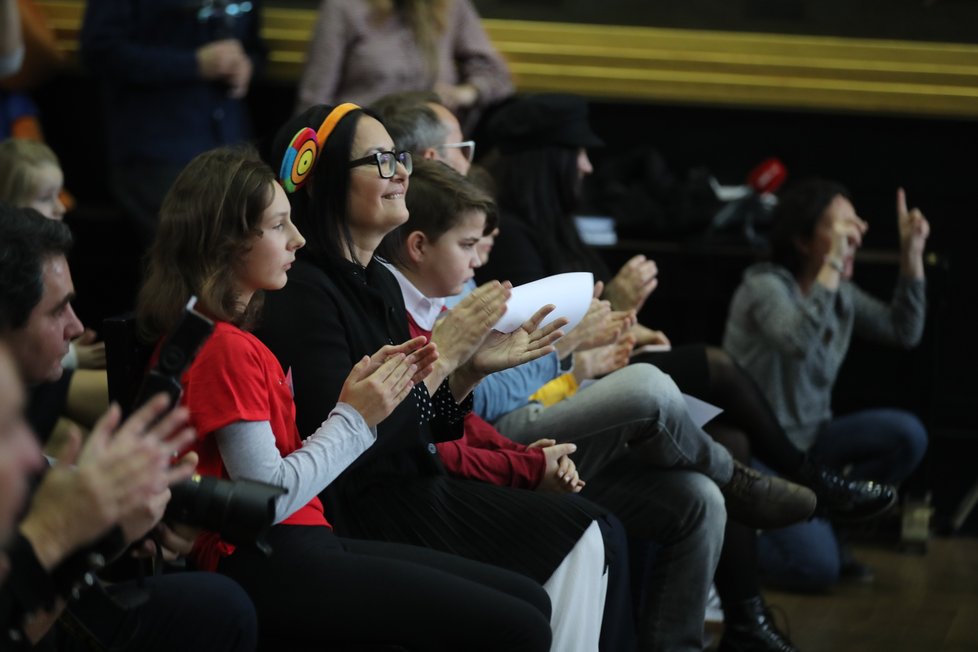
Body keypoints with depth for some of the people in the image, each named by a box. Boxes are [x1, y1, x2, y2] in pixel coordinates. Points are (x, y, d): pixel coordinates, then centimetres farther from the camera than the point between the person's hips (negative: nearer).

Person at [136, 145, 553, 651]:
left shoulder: (232, 337, 16)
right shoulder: (223, 348, -14)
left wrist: (365, 395, 3)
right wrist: (355, 418, -8)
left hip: (303, 543, 10)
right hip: (264, 568, -10)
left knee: (530, 602, 6)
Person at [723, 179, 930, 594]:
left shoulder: (841, 294, 5)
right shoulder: (766, 287, -18)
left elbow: (903, 332, 4)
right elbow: (798, 342, -38)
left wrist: (912, 255, -5)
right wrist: (832, 264, -38)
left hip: (808, 440, 8)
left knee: (907, 435, -14)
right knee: (817, 568, -23)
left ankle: (821, 527, 2)